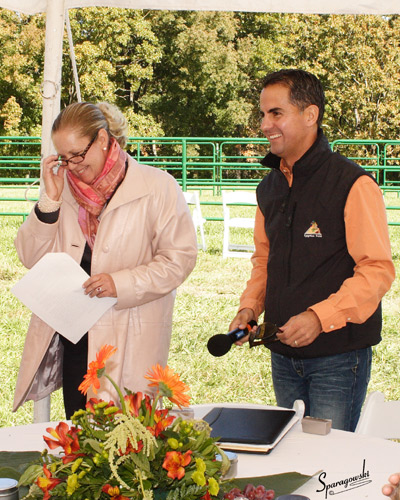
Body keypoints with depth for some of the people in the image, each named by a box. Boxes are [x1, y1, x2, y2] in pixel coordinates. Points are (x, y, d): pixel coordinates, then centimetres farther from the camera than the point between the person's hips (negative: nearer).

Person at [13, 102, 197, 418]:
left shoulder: (157, 188, -5)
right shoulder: (65, 187, 8)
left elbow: (180, 258, -7)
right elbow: (30, 258, 6)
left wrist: (122, 284, -19)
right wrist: (50, 200, -7)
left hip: (128, 344, -4)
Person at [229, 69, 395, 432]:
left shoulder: (354, 184, -13)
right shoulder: (270, 187, 10)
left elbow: (378, 271, -16)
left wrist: (320, 316, -25)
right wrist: (250, 306, 4)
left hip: (338, 357, -7)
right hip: (283, 354, 7)